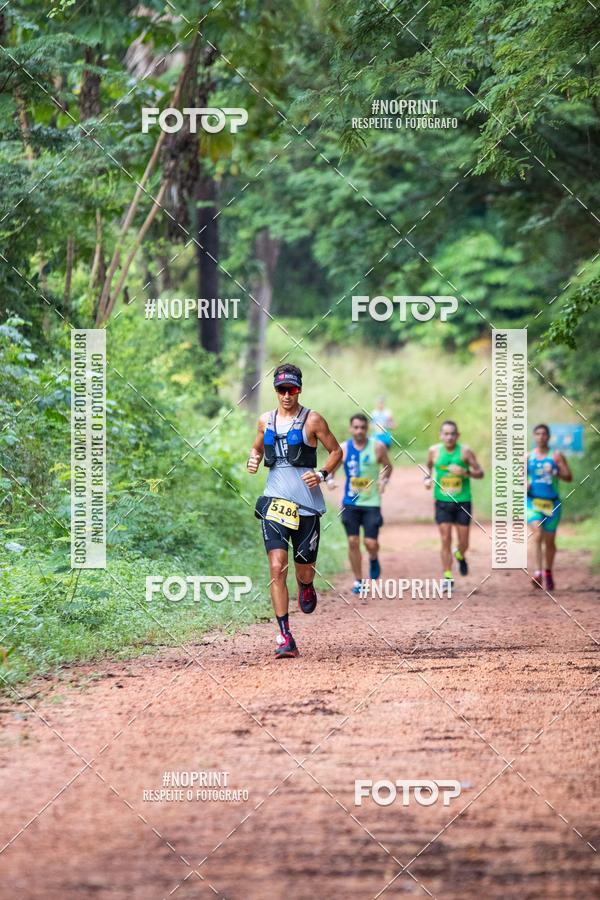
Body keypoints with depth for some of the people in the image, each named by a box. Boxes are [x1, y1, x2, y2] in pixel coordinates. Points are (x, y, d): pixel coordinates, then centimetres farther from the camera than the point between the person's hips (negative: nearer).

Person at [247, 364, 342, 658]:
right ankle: (285, 637, -14)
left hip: (306, 504, -2)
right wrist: (253, 460, 2)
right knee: (277, 567, -14)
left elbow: (336, 451, 6)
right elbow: (257, 448, 25)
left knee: (304, 569, 6)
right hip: (275, 501, 2)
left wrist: (322, 474, -11)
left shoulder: (312, 420, -1)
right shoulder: (266, 420, 9)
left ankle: (306, 587, 47)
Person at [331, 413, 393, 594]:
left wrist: (384, 479, -12)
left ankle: (373, 559, 29)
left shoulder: (378, 447, -6)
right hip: (350, 503, 2)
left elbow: (388, 467, 7)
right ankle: (358, 581, 14)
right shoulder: (343, 448, -2)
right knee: (353, 542, 1)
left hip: (371, 503, -2)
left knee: (370, 542, -8)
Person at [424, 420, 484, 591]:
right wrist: (427, 478, 0)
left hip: (463, 502, -1)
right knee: (445, 540, -6)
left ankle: (460, 556, 40)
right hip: (442, 502, 1)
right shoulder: (434, 451, 0)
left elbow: (480, 473, -3)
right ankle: (447, 577, 2)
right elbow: (429, 466, 20)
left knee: (463, 543, 4)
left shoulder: (465, 451, -6)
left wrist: (465, 472, -21)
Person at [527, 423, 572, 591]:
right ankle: (538, 571, -31)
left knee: (550, 540, 10)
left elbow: (569, 477, -1)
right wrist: (523, 484, -9)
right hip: (533, 501, -1)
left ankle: (548, 572, 31)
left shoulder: (556, 456, 3)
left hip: (552, 502, 1)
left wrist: (555, 473, -19)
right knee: (537, 533, -23)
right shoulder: (528, 457, 6)